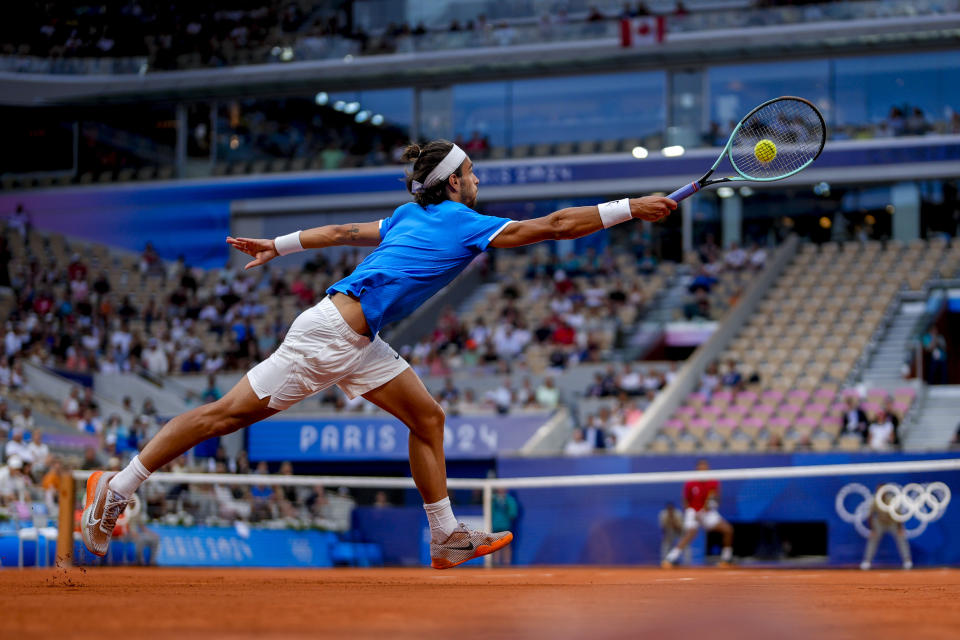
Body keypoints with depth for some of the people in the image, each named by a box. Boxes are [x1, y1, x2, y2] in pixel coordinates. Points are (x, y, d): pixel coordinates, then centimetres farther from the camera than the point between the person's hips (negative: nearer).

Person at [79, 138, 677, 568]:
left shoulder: (412, 217, 15)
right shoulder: (466, 225, -9)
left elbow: (344, 231, 22)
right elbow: (554, 225, -11)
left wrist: (280, 245, 30)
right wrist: (632, 208, -7)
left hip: (356, 343, 10)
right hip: (330, 333, -10)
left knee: (428, 417, 9)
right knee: (231, 412, -7)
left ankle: (447, 538, 12)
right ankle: (115, 489, -2)